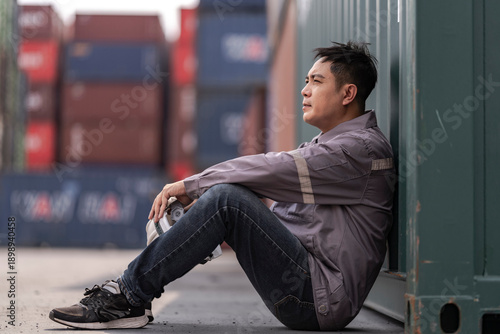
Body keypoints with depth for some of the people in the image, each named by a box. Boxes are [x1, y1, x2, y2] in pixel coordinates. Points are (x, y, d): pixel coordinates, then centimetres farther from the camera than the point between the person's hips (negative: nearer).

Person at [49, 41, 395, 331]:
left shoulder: (363, 148, -11)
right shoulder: (323, 145, 21)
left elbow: (270, 170, -17)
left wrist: (189, 186, -9)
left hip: (323, 299, -10)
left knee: (227, 197, -23)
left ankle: (128, 294, -16)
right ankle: (128, 294, 3)